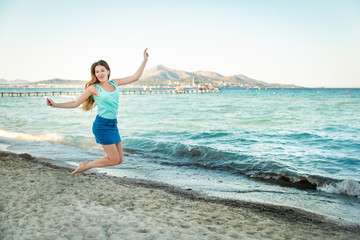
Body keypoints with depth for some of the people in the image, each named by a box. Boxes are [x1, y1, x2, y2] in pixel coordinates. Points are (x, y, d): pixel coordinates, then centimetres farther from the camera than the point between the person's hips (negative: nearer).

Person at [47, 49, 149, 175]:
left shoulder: (115, 83, 9)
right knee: (114, 159, -6)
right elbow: (75, 103, -1)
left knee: (120, 160, 7)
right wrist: (55, 104, -11)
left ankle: (86, 165, 21)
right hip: (102, 125, -6)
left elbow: (135, 77, 14)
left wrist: (145, 60, 13)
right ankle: (86, 165, 15)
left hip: (113, 125, 6)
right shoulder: (93, 88, -5)